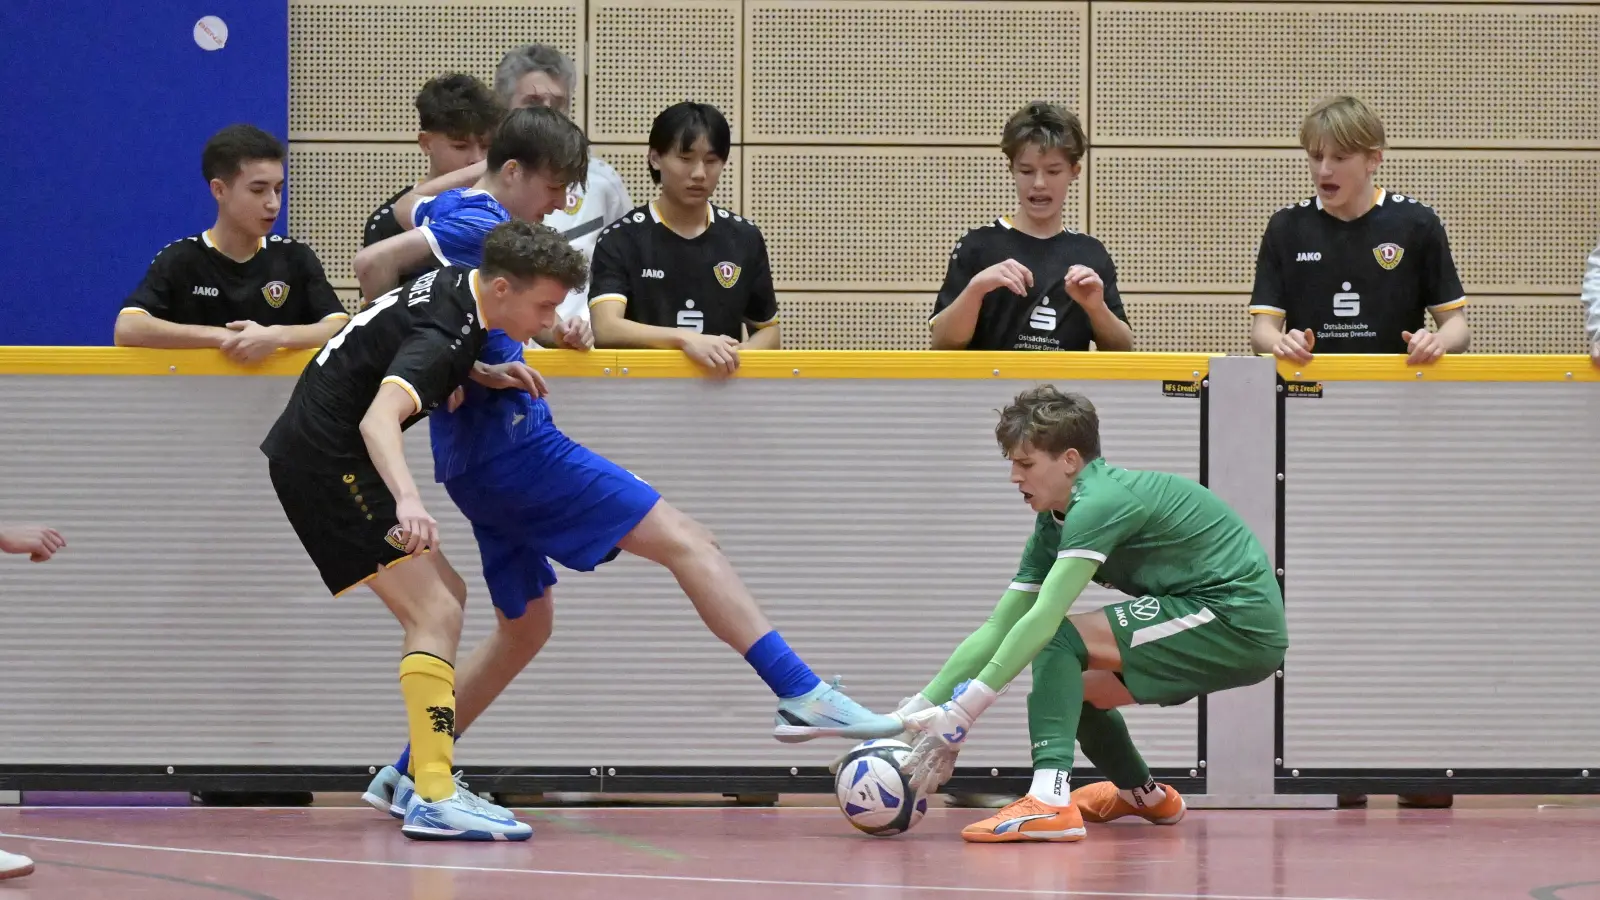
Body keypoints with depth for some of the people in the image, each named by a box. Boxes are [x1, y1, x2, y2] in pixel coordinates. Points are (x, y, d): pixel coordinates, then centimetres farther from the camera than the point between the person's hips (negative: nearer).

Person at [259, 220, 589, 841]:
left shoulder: (452, 286, 5)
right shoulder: (443, 334, -24)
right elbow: (379, 420, -39)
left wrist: (481, 376, 8)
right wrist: (407, 500, -57)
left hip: (317, 458, 11)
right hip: (328, 461, -11)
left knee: (446, 595, 17)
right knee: (435, 612, -18)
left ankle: (420, 777, 17)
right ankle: (434, 800, -26)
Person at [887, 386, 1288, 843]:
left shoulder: (1101, 501, -20)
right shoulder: (1054, 526, 9)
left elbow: (1043, 620, -27)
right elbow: (997, 630, 10)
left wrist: (960, 713, -28)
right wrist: (915, 711, 2)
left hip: (1240, 622, -10)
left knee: (1060, 639, -18)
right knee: (1069, 683, 19)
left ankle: (1050, 801, -32)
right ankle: (1143, 796, 44)